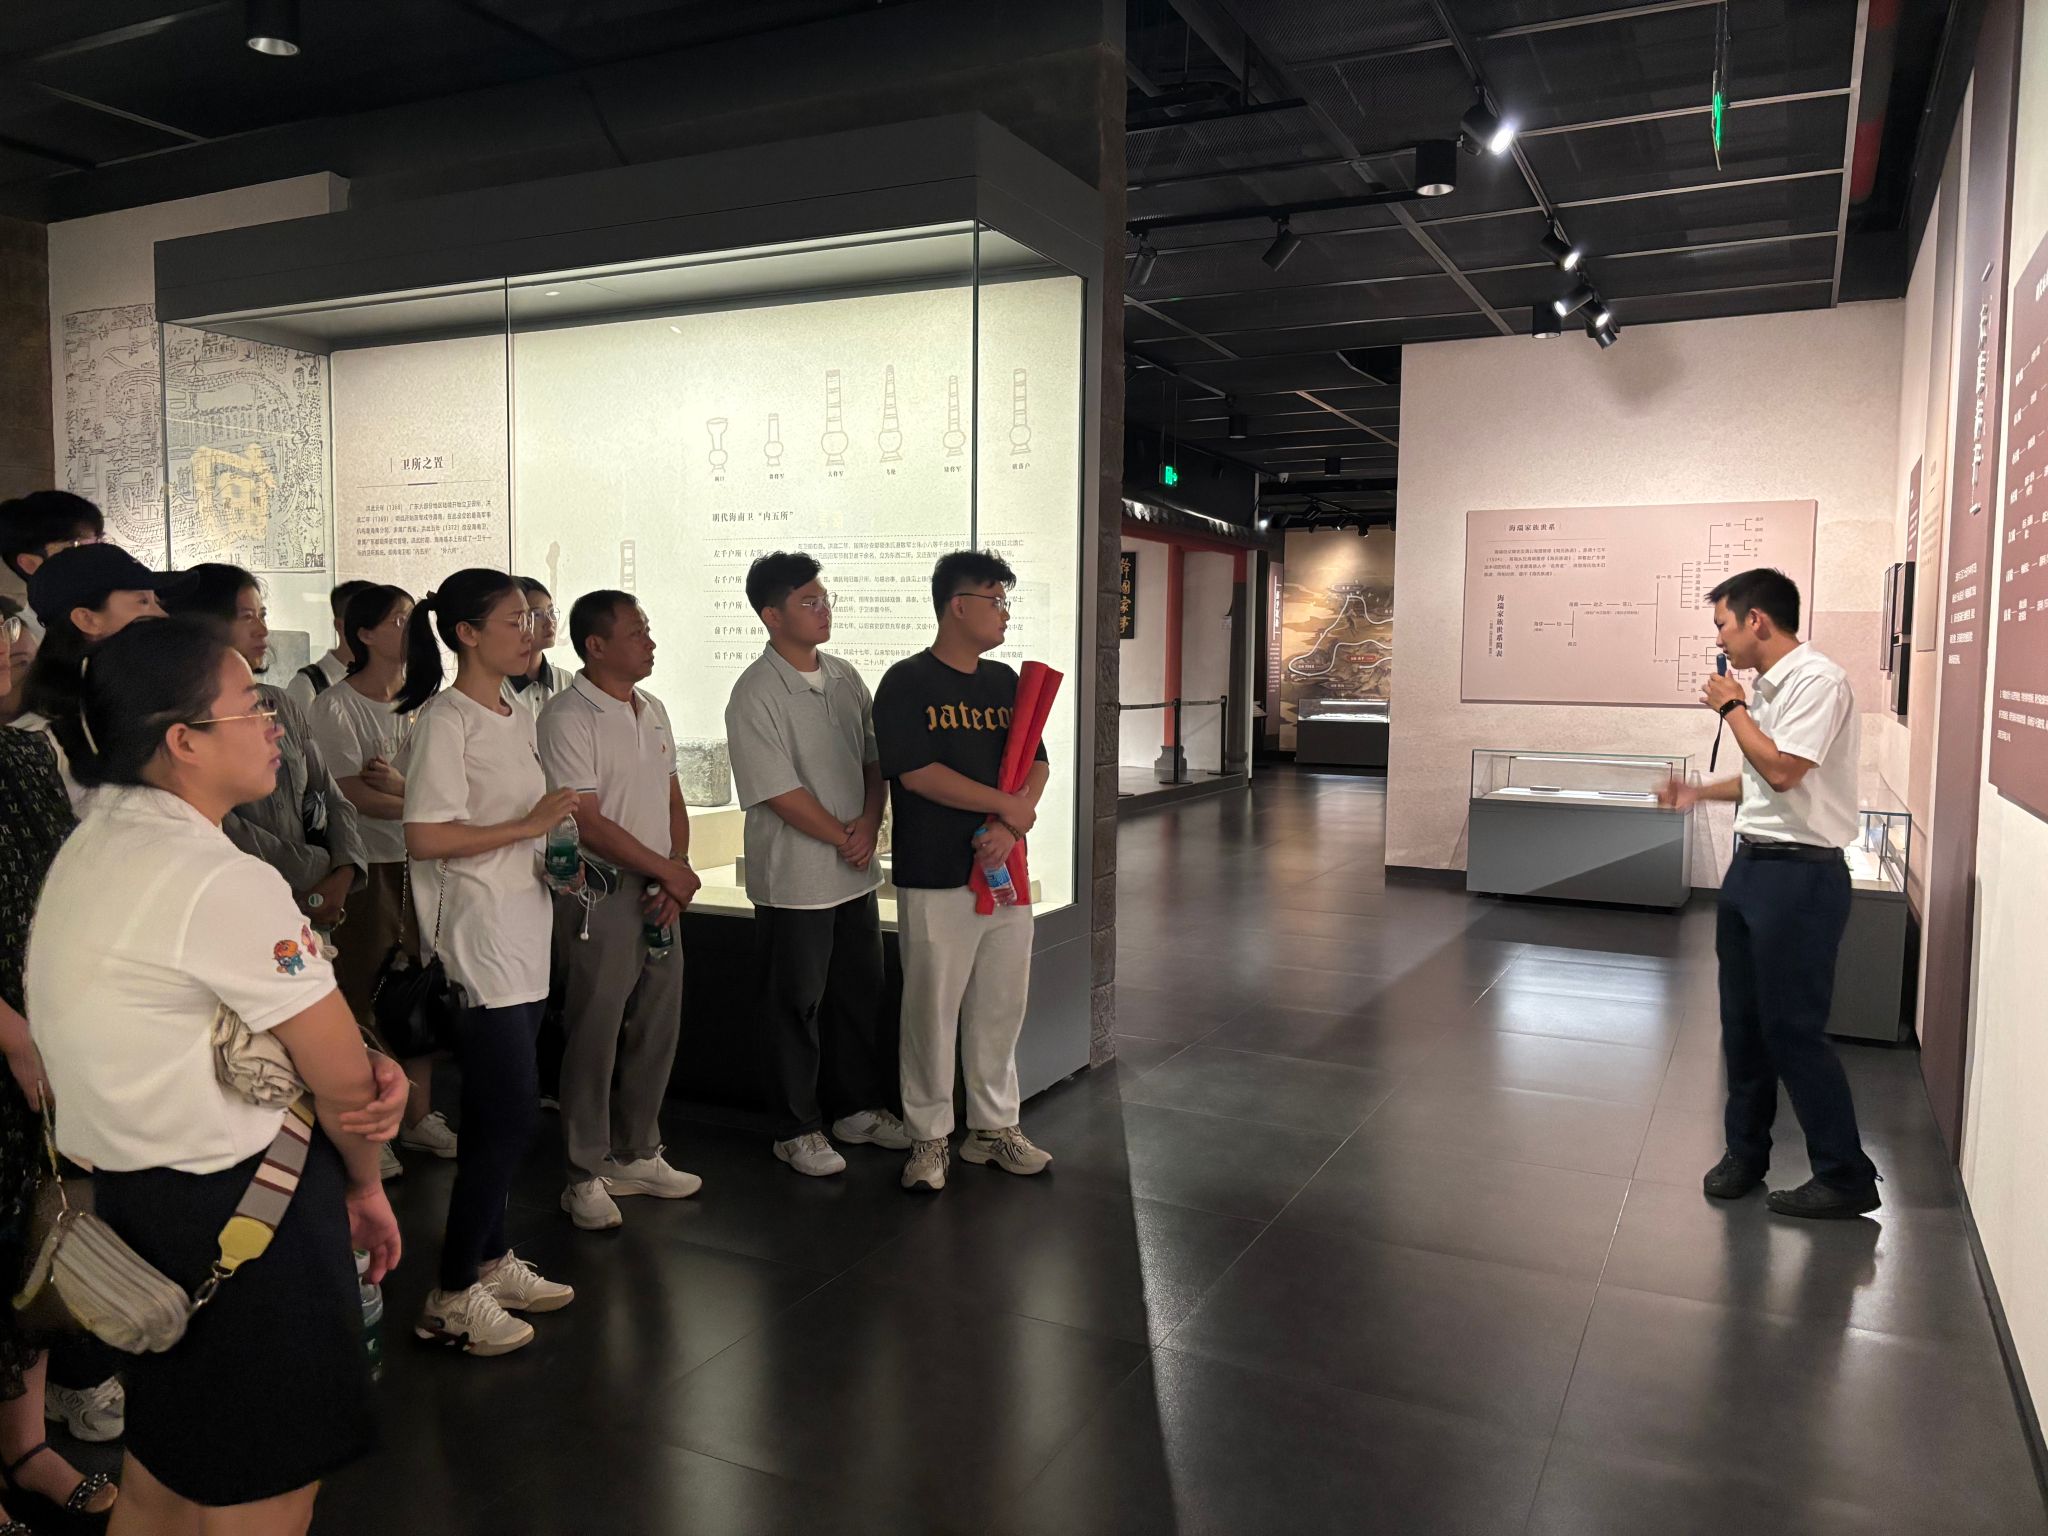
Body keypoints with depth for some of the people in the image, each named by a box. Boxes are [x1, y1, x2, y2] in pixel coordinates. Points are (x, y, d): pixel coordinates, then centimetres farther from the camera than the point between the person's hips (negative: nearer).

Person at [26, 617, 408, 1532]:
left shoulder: (93, 846, 6)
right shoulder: (226, 882, -25)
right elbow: (341, 1081, -16)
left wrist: (373, 1070, -6)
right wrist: (365, 1186, 3)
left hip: (133, 1191, 9)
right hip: (234, 1211, -9)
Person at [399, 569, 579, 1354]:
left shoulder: (519, 720, 14)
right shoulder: (446, 722, -13)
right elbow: (425, 836, -21)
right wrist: (529, 825, -19)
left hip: (523, 936, 9)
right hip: (478, 941, -8)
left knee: (495, 1117, 15)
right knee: (508, 1120, -6)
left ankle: (491, 1260, 28)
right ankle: (452, 1296, 7)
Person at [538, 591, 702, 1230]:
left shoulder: (652, 710, 12)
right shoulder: (568, 717, -13)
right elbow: (586, 822, -17)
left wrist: (675, 873, -1)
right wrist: (669, 870, -11)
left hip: (658, 896, 8)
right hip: (599, 897, -7)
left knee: (658, 1031, 14)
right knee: (594, 1037, 2)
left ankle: (636, 1155, 29)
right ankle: (587, 1176, 15)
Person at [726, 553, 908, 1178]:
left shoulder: (845, 678, 7)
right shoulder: (755, 695, -15)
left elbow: (874, 759, 10)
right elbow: (780, 792, -18)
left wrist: (869, 826, -7)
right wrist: (843, 839, -11)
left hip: (855, 872, 7)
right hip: (794, 880, -7)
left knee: (860, 993, 16)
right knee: (796, 1006, 5)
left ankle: (859, 1108, 32)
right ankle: (797, 1130, 20)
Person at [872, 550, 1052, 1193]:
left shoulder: (1005, 681, 13)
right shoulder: (907, 683, -6)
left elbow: (1035, 763, 8)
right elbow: (916, 772, -16)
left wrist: (1009, 828, -11)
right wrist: (1008, 805, -11)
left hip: (1004, 873, 6)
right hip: (935, 880, -6)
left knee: (1001, 1007, 12)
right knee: (932, 1012, 2)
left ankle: (994, 1128, 27)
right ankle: (929, 1138, 18)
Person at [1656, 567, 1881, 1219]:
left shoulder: (1818, 681, -15)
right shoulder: (1769, 687, 12)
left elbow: (1783, 771, -23)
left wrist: (1732, 708, -12)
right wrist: (1699, 794, 17)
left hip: (1799, 874, -9)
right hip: (1751, 866, 9)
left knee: (1794, 1030, -3)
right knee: (1743, 1023, 14)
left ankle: (1846, 1177, 10)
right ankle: (1745, 1151, 26)